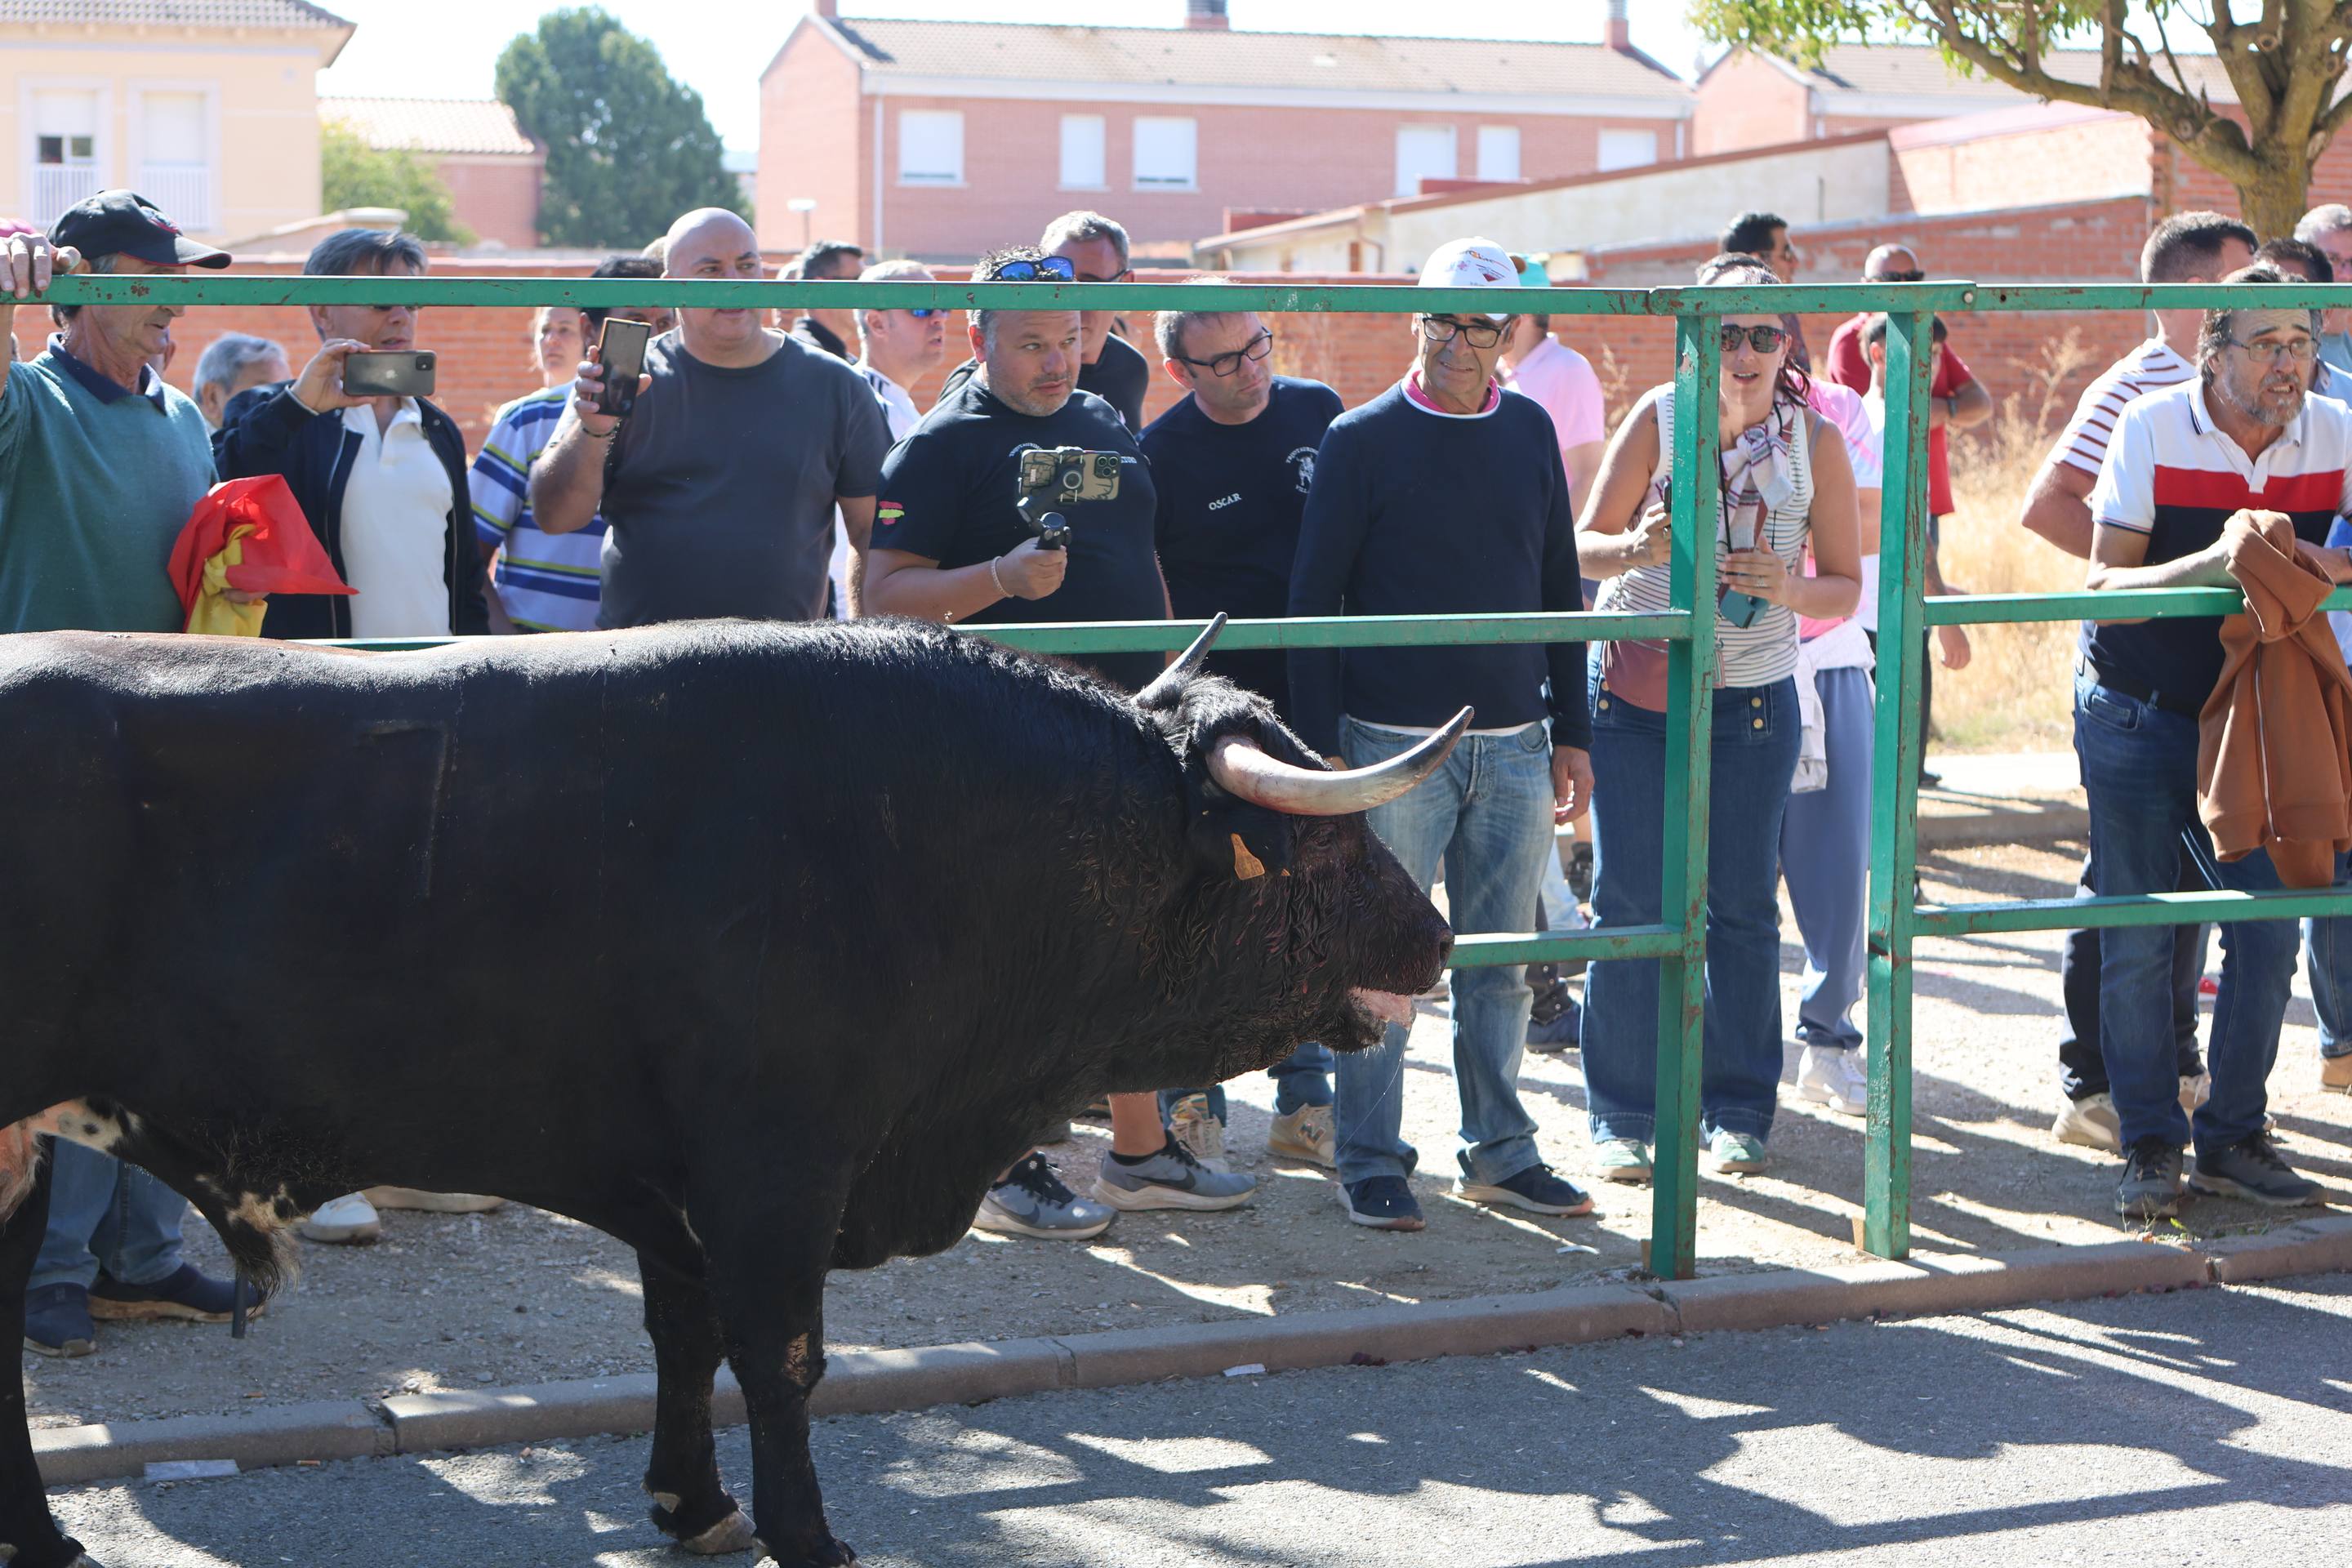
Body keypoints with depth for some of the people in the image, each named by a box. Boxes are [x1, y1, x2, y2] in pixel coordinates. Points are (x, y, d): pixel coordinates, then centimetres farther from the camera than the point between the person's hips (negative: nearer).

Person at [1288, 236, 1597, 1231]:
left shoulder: (1529, 433, 9)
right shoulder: (1363, 440, -3)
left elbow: (1559, 586, 14)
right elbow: (1313, 599, -4)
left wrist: (1570, 731, 11)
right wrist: (1321, 747, -10)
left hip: (1514, 743, 4)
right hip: (1393, 743, -4)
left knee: (1503, 958, 9)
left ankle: (1498, 1154, 20)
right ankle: (1371, 1162, 10)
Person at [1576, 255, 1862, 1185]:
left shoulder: (1816, 442, -3)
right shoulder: (1659, 417, -6)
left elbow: (1845, 587, 2)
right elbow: (1586, 546, -1)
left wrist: (1789, 588, -19)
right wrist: (1637, 548, -23)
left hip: (1750, 697, 1)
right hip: (1632, 688, -1)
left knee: (1742, 907, 4)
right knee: (1628, 904, 0)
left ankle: (1737, 1109, 18)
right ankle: (1621, 1116, 10)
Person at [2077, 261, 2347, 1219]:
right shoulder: (2153, 428, -15)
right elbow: (2103, 587, -18)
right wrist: (2211, 563, -34)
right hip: (2135, 713, -3)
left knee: (2268, 930, -1)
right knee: (2139, 940, -1)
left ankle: (2231, 1139, 15)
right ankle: (2150, 1147, 12)